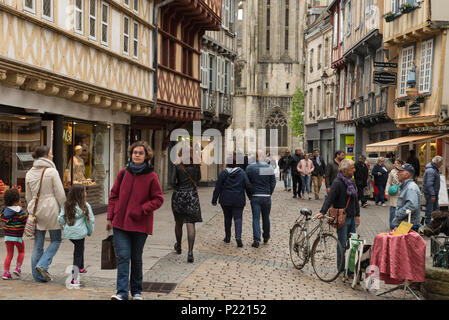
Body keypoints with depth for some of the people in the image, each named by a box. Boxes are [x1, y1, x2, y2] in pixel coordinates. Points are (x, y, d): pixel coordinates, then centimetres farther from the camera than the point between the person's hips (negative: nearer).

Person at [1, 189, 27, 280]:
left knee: (9, 254, 11)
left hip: (7, 236, 5)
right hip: (17, 236, -5)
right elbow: (26, 221, -13)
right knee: (21, 252, 18)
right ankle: (18, 267, 5)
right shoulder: (20, 212, -15)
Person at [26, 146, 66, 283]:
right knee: (56, 240, 9)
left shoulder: (29, 173, 8)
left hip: (36, 211, 6)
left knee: (38, 245, 10)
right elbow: (60, 194, -11)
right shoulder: (52, 171, -10)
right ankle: (43, 265, -7)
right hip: (51, 209, -6)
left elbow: (28, 197, 14)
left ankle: (38, 275, 13)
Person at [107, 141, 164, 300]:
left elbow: (158, 199, -2)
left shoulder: (151, 176, -4)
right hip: (120, 222, 2)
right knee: (123, 256, -6)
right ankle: (122, 292, -7)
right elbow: (114, 195, 12)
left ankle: (136, 291, 24)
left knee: (136, 258, 10)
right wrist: (110, 217, 8)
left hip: (140, 224, -2)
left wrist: (142, 210, -14)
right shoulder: (123, 173, 5)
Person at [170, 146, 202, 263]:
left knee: (179, 223, 17)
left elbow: (172, 182, -10)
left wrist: (178, 188, 7)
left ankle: (178, 247, 36)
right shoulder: (196, 165, 0)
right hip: (192, 196, 0)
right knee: (191, 224, -4)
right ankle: (190, 252, -16)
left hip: (179, 196, 0)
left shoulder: (178, 167, -6)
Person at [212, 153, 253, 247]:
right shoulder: (242, 173, -2)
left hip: (226, 200, 1)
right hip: (238, 200, -1)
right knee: (238, 218, 0)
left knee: (227, 218, 15)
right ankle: (238, 237, -20)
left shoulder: (224, 173, -2)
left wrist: (214, 200, 5)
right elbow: (248, 186, -4)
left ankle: (227, 237, 22)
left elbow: (218, 187, -1)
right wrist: (251, 197, 11)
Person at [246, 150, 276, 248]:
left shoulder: (250, 167, -5)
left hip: (255, 196, -1)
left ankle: (256, 239, -10)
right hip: (266, 197, 1)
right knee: (266, 218, 16)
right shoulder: (269, 167, -2)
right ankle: (266, 237, 29)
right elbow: (273, 182, 1)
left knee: (256, 218, 0)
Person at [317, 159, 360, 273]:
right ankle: (341, 270, 7)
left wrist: (357, 215, 20)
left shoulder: (352, 181, 12)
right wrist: (322, 212, -31)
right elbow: (330, 198, -20)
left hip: (352, 217, 7)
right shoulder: (337, 182, -13)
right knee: (342, 245, -2)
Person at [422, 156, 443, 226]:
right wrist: (432, 195, -27)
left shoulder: (435, 169, 12)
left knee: (436, 208, 15)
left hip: (434, 193, 11)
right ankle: (428, 224, 5)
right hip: (430, 193, -11)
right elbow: (429, 184, -26)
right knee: (429, 209, -3)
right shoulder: (431, 171, -22)